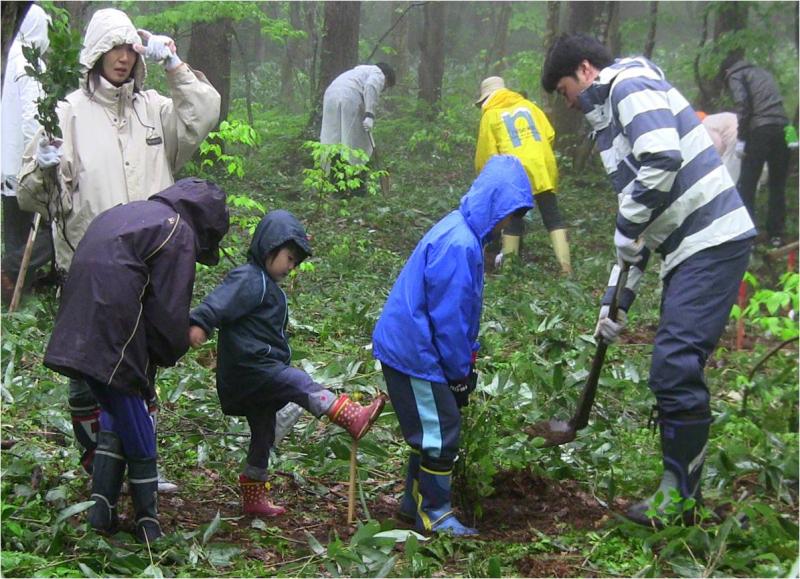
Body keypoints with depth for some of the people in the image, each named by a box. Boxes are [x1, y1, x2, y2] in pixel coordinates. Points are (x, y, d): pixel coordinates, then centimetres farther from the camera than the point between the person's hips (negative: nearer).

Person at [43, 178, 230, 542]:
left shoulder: (120, 215, 22)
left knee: (115, 417, 23)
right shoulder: (178, 232, -4)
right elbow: (169, 312, -9)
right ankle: (149, 529, 16)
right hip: (115, 345, -8)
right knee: (138, 433, 6)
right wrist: (170, 353, 11)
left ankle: (102, 510, 19)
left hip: (77, 334, 8)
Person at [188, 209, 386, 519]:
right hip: (248, 368, -11)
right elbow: (221, 300, -31)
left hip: (259, 371, 11)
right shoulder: (248, 279, -13)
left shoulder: (267, 284, 22)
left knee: (263, 433, 14)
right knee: (299, 383, -26)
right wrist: (200, 323, -46)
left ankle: (253, 498, 23)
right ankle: (353, 417, -42)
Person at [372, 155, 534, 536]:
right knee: (440, 435, 0)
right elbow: (448, 318, -21)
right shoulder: (459, 244, -24)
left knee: (431, 430, 19)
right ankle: (433, 514, 12)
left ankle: (415, 502, 31)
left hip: (405, 345, 10)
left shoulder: (462, 232, 8)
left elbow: (462, 311, 16)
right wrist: (461, 373, -10)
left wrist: (465, 364, 15)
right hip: (415, 355, -10)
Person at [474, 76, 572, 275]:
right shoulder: (528, 105, 16)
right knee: (553, 217, 4)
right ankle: (565, 265, -5)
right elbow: (549, 134, 10)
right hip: (543, 167, 3)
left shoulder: (490, 115, 7)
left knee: (513, 220, 8)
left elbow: (486, 152, 5)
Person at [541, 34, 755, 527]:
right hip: (689, 248, 10)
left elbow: (664, 160, -23)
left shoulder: (631, 85, -5)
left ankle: (679, 499, -2)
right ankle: (683, 486, 20)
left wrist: (628, 229, -9)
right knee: (675, 370, 12)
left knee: (676, 368, -10)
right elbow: (640, 223, 26)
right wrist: (616, 300, 22)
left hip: (712, 241, -10)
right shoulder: (611, 121, 24)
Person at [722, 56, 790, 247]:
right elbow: (773, 101, 23)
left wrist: (741, 138, -7)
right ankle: (776, 234, 15)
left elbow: (742, 104, -6)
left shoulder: (736, 75, 9)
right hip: (783, 128, 6)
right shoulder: (762, 73, 29)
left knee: (747, 186, -2)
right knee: (777, 185, 13)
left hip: (760, 130, -6)